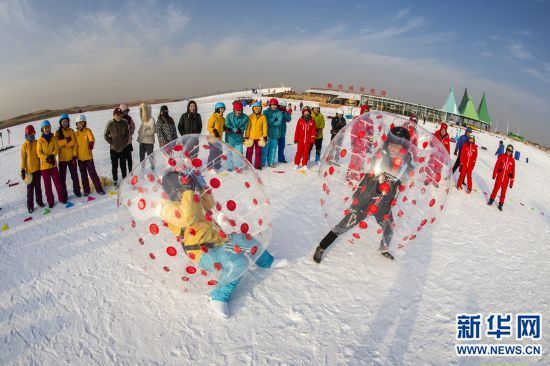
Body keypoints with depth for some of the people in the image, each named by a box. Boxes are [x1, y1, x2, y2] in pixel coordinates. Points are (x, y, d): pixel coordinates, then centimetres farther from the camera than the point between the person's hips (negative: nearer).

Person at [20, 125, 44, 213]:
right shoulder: (24, 145, -5)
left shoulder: (37, 143, 1)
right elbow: (23, 158, -4)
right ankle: (30, 205, 10)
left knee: (38, 186, 14)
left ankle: (39, 201, 27)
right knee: (30, 188, 2)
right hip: (29, 170, -2)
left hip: (37, 168, 2)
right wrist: (23, 170, -7)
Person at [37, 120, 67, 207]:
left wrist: (52, 156, -21)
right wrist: (47, 158, -22)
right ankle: (50, 201, 15)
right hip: (44, 165, -1)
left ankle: (62, 198, 17)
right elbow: (39, 153, -6)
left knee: (58, 182, 3)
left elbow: (56, 149, -3)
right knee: (47, 185, 6)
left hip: (53, 164, 1)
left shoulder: (54, 138, 3)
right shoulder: (40, 140, -3)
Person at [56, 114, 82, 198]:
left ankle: (77, 191, 22)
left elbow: (74, 142, -3)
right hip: (62, 158, 0)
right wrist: (66, 140, -20)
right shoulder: (58, 132, 2)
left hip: (71, 157, 0)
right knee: (62, 177, 4)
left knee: (74, 175, 8)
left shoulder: (71, 131, 4)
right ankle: (64, 194, 12)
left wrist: (74, 154, -11)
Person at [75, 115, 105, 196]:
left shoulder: (88, 130, -6)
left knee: (92, 173, -3)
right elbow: (75, 144, 10)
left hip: (88, 156, -4)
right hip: (80, 157, 4)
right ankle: (86, 190, 21)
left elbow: (91, 137, -28)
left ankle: (99, 189, 5)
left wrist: (91, 143, -50)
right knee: (83, 174, 11)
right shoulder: (76, 133, 7)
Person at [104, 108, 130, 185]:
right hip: (113, 149, -2)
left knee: (123, 165, 13)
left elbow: (127, 133, 7)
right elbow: (105, 135, -2)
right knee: (114, 165, 7)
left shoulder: (125, 122, -7)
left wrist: (125, 141, 0)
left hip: (123, 148, 2)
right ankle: (115, 180, 19)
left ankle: (125, 178, 27)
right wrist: (111, 143, -7)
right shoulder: (110, 124, -12)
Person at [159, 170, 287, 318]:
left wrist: (201, 186, 5)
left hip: (217, 238, 9)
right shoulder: (168, 207, -18)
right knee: (238, 263, -30)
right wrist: (188, 189, -33)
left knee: (249, 241, 12)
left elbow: (210, 204, 19)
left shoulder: (187, 198, 9)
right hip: (204, 252, -9)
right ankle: (219, 297, -10)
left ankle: (267, 261, 42)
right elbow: (188, 217, -37)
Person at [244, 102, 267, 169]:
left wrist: (265, 136, -1)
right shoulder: (250, 117, -1)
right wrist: (246, 136, -3)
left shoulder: (263, 117, 1)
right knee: (249, 152, 8)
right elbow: (247, 127, 1)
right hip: (251, 137, 0)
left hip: (259, 137, 0)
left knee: (258, 152, 8)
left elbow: (265, 127, 2)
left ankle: (257, 165, 18)